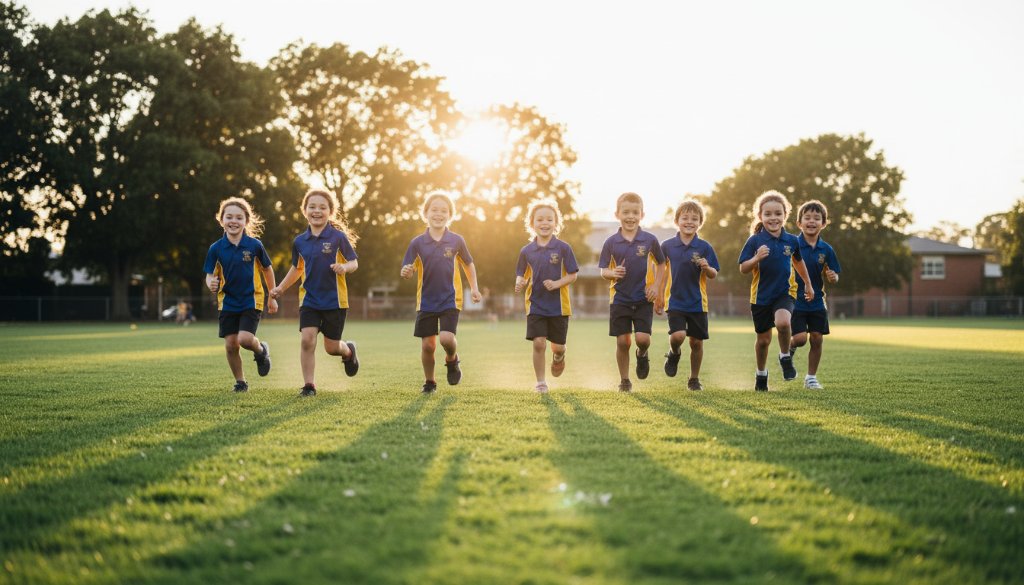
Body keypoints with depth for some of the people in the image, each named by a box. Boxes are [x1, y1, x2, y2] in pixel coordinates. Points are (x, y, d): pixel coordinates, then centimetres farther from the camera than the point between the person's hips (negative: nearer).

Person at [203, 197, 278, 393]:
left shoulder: (254, 245, -8)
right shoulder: (216, 248, -6)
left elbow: (267, 269, 5)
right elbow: (210, 274, -1)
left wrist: (272, 297, 11)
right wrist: (211, 284, -26)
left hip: (251, 301, -2)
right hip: (228, 302, 2)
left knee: (245, 339, -19)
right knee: (230, 344, 0)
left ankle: (261, 350, 16)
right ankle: (240, 382, 20)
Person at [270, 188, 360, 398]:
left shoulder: (338, 237, -7)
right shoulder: (300, 241, 4)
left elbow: (354, 262, -2)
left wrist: (344, 267, -24)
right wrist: (281, 288, 13)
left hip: (335, 300, -2)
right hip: (309, 300, 3)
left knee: (331, 347, 5)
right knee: (307, 339, -13)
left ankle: (348, 351, 41)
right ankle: (309, 385, -2)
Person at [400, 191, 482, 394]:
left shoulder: (456, 241, -2)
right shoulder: (417, 243, -2)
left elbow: (468, 264, 13)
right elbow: (407, 270, -2)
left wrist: (474, 288, 6)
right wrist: (406, 272, -25)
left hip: (450, 300, -1)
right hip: (426, 301, 1)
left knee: (446, 338, -20)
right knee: (427, 345, 1)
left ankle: (452, 361, 15)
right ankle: (429, 382, 24)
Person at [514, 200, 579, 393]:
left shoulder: (563, 248, -5)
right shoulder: (526, 251, 1)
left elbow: (572, 275, -4)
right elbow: (522, 276, 10)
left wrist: (557, 284, -20)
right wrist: (520, 284, -12)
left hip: (559, 305, -1)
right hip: (535, 305, 1)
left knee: (558, 346, 7)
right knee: (538, 343, -9)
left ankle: (558, 358, 44)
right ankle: (540, 382, 4)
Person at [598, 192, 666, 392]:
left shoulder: (649, 240, -3)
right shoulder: (611, 242, -2)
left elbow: (661, 264, 9)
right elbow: (603, 271, 3)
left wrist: (656, 286, -4)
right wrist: (613, 273, -19)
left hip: (644, 299, -1)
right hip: (620, 299, 1)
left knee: (643, 338, -12)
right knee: (622, 341, 2)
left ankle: (642, 354, 24)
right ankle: (624, 380, 17)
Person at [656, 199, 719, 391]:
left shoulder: (704, 247, -3)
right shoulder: (667, 246, 0)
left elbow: (713, 275, -1)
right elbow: (662, 274, 10)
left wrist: (707, 268, -23)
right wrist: (659, 298, 11)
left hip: (698, 303, 1)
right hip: (675, 301, -1)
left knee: (696, 342, 5)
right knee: (678, 335, -19)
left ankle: (694, 379, 23)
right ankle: (674, 354, 16)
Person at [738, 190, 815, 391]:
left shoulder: (791, 241, -2)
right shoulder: (755, 241, -9)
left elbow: (798, 262, 17)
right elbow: (743, 269, -9)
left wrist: (808, 284, 27)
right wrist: (756, 259, -28)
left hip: (785, 292, 0)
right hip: (761, 296, 0)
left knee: (783, 322, -30)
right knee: (763, 339, 11)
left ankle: (785, 357, -3)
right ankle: (761, 374, 35)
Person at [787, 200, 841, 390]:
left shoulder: (826, 249, 0)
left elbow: (834, 277, 7)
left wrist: (833, 277, -16)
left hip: (817, 303, 3)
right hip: (795, 301, -3)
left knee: (817, 339, 3)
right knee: (800, 337, -14)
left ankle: (811, 377, 20)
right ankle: (790, 348, 22)